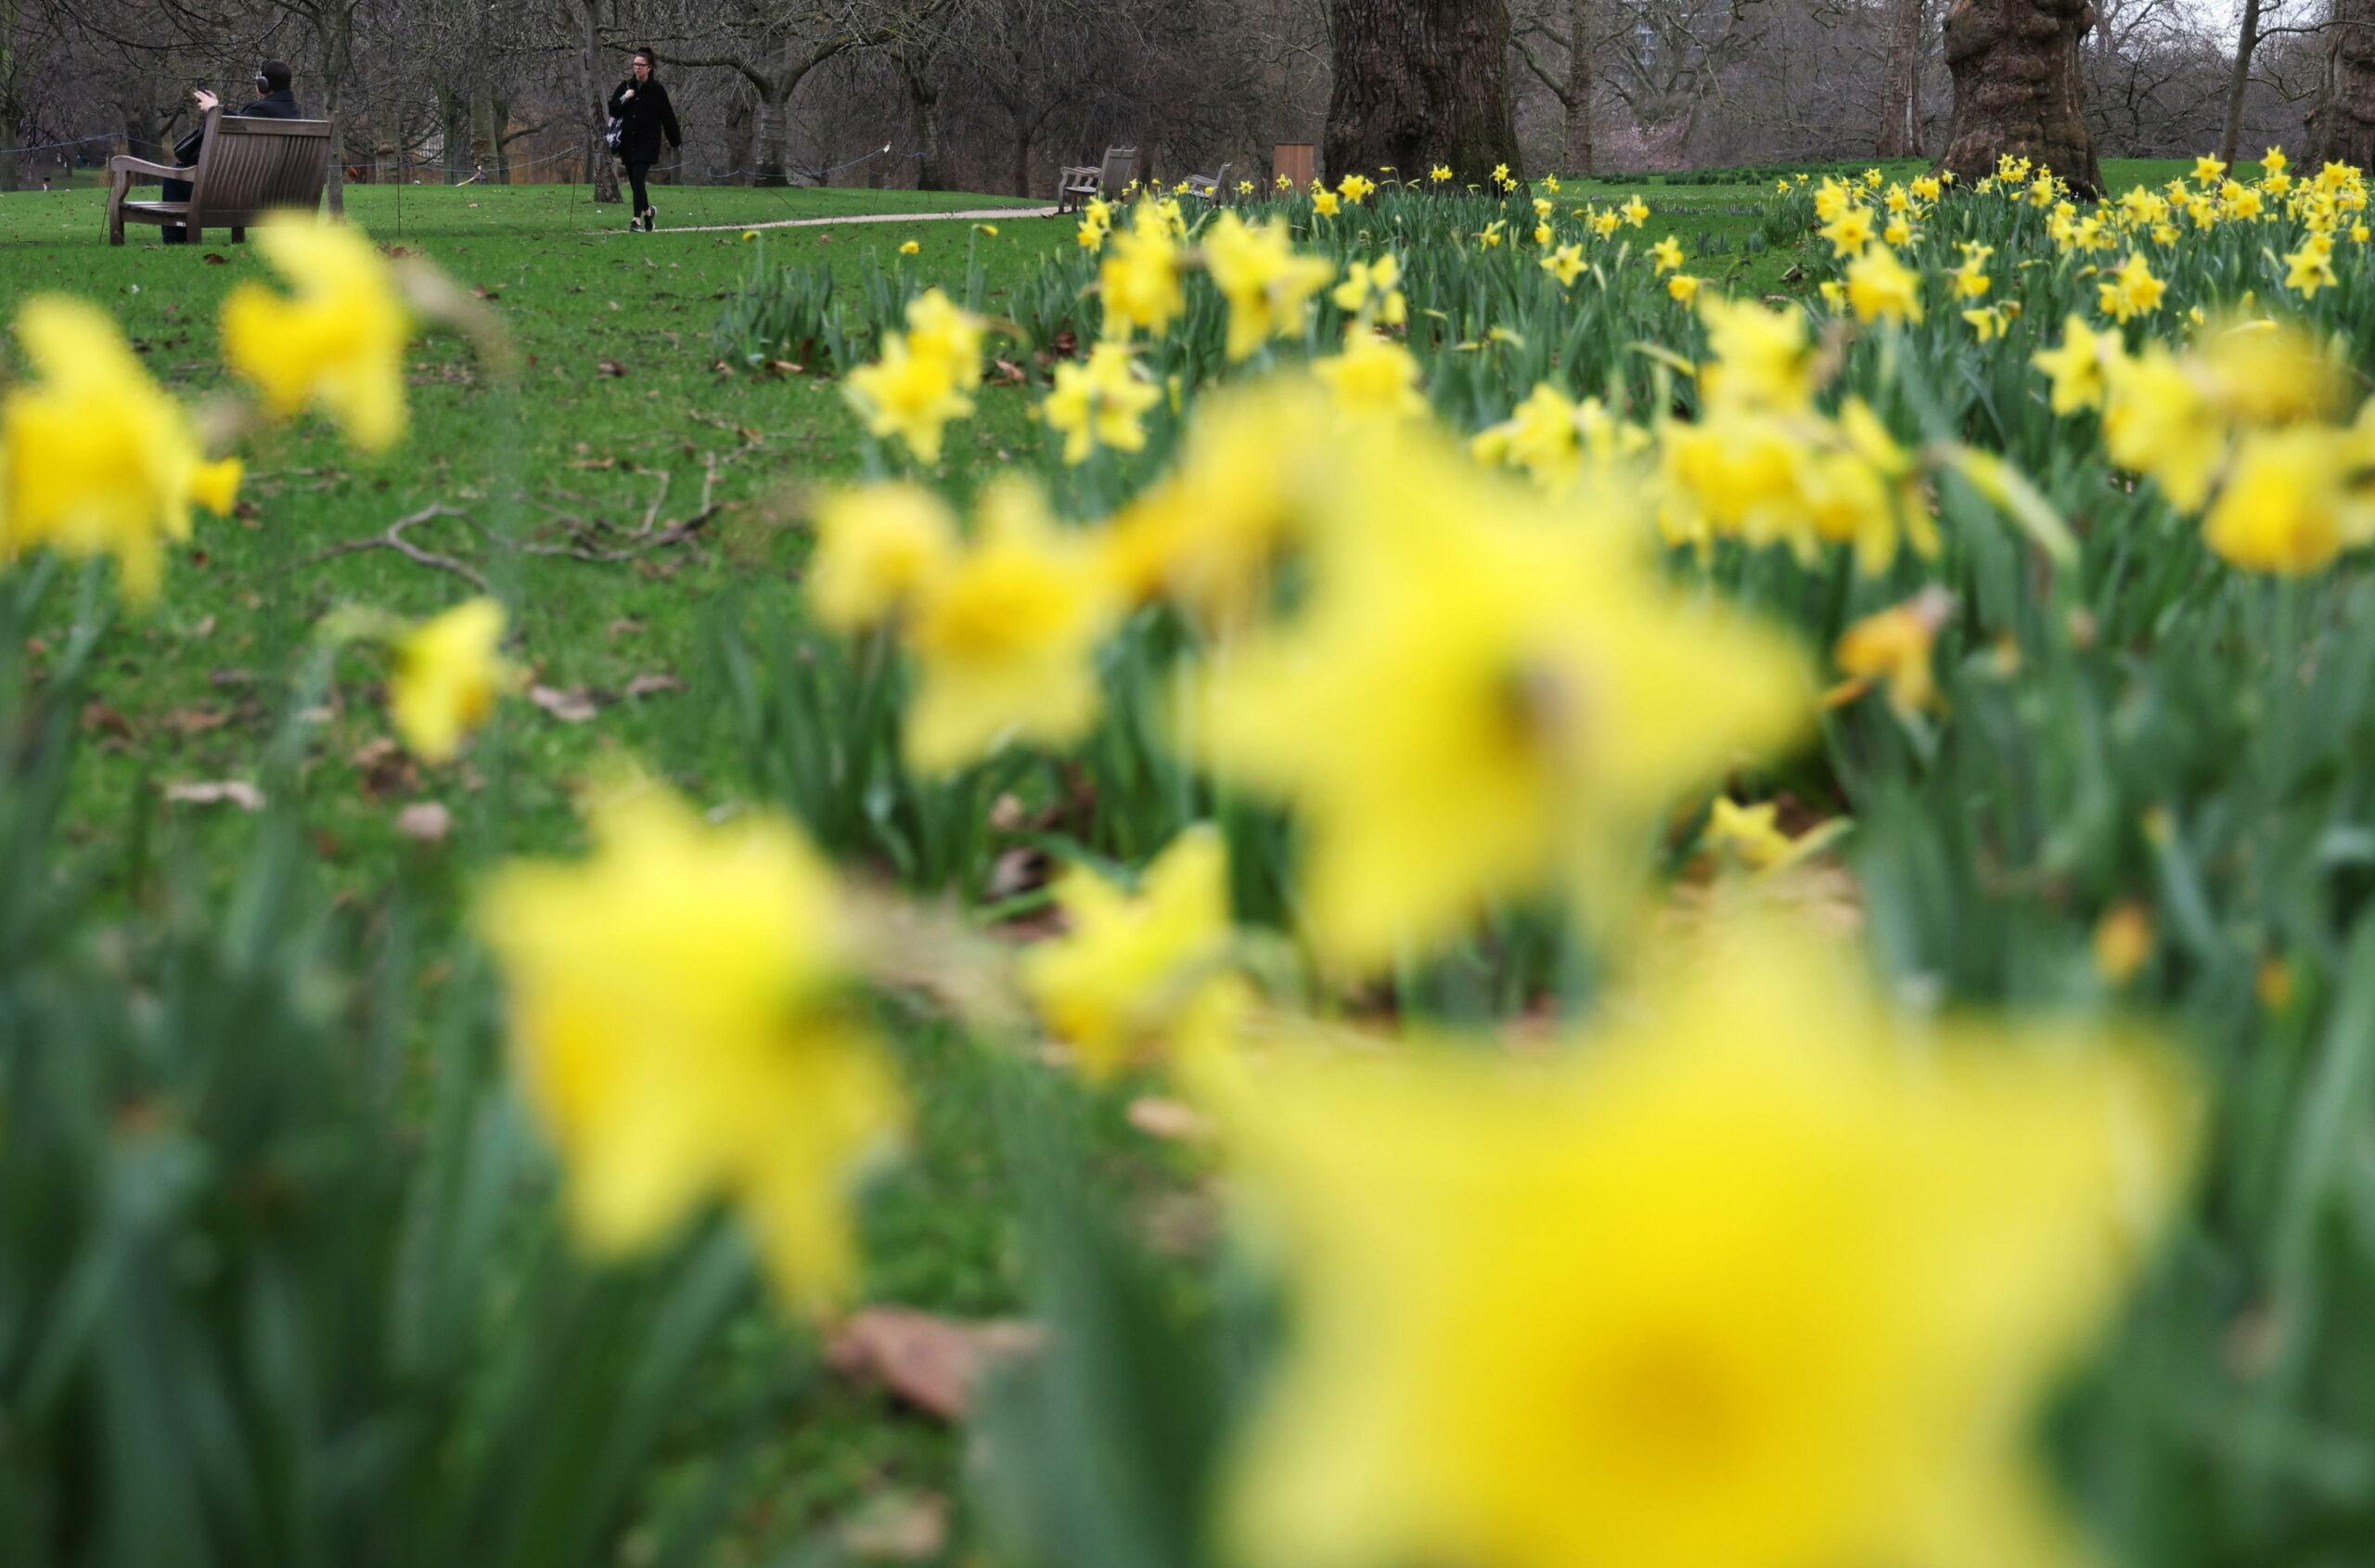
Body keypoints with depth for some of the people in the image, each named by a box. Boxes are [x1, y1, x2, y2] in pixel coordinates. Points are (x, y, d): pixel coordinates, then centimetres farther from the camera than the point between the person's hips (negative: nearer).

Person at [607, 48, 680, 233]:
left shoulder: (656, 90, -1)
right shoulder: (625, 87, 9)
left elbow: (667, 117, 1)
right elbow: (612, 110, 6)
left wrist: (676, 141, 3)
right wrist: (624, 98, -12)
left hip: (647, 142, -4)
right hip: (628, 142, 4)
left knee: (638, 178, -16)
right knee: (634, 181, 8)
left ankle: (637, 219, -19)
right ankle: (648, 211, 31)